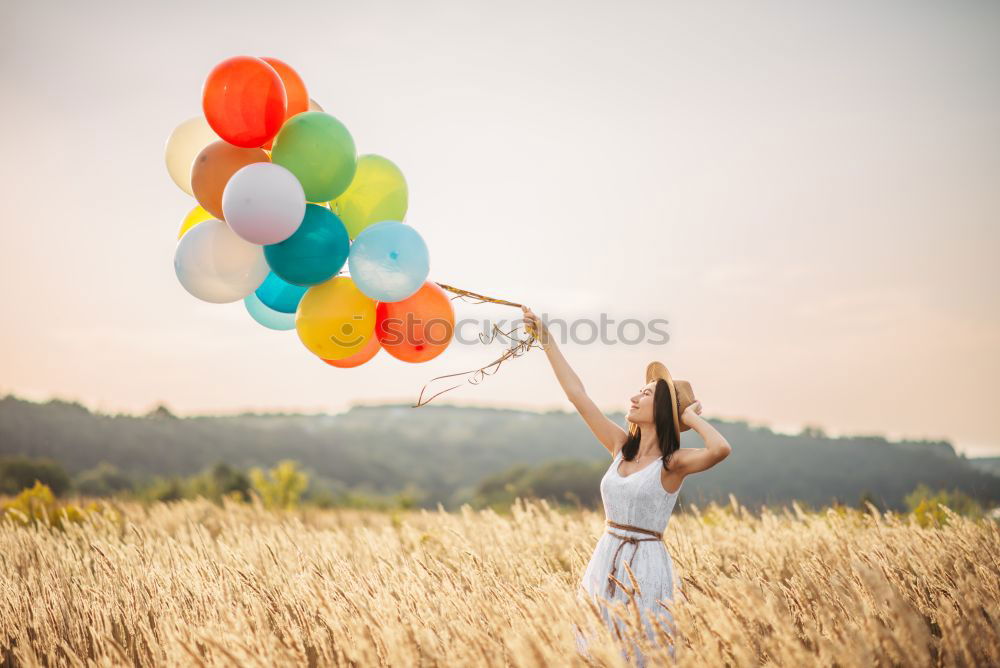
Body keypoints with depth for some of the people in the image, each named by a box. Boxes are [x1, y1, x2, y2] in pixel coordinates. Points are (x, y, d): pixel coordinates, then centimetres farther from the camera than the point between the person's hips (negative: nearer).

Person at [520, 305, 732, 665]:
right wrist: (546, 338, 8)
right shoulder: (621, 448, 7)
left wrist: (690, 415, -14)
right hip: (605, 561, 6)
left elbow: (721, 449, -32)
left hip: (645, 566, -6)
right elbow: (577, 393, 8)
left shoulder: (673, 463, -10)